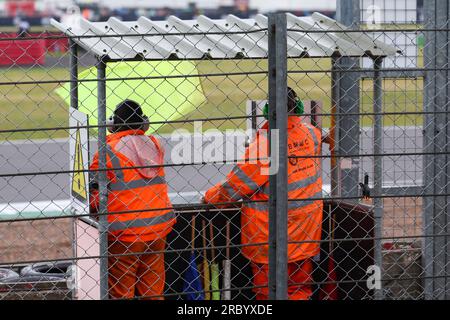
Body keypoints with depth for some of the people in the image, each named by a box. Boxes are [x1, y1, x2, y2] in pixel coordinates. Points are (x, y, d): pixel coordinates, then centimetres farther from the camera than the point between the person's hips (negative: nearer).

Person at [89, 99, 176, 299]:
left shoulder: (108, 151, -11)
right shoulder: (154, 145, 5)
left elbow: (95, 191, -9)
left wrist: (91, 208, 13)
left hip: (125, 230, -5)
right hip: (159, 225, 5)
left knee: (121, 288, 4)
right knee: (153, 284, 14)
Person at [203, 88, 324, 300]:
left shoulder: (264, 143, -22)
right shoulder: (311, 134, -7)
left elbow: (236, 186, -16)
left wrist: (209, 197, 0)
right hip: (304, 231, 5)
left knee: (267, 290, 8)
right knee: (300, 286, 16)